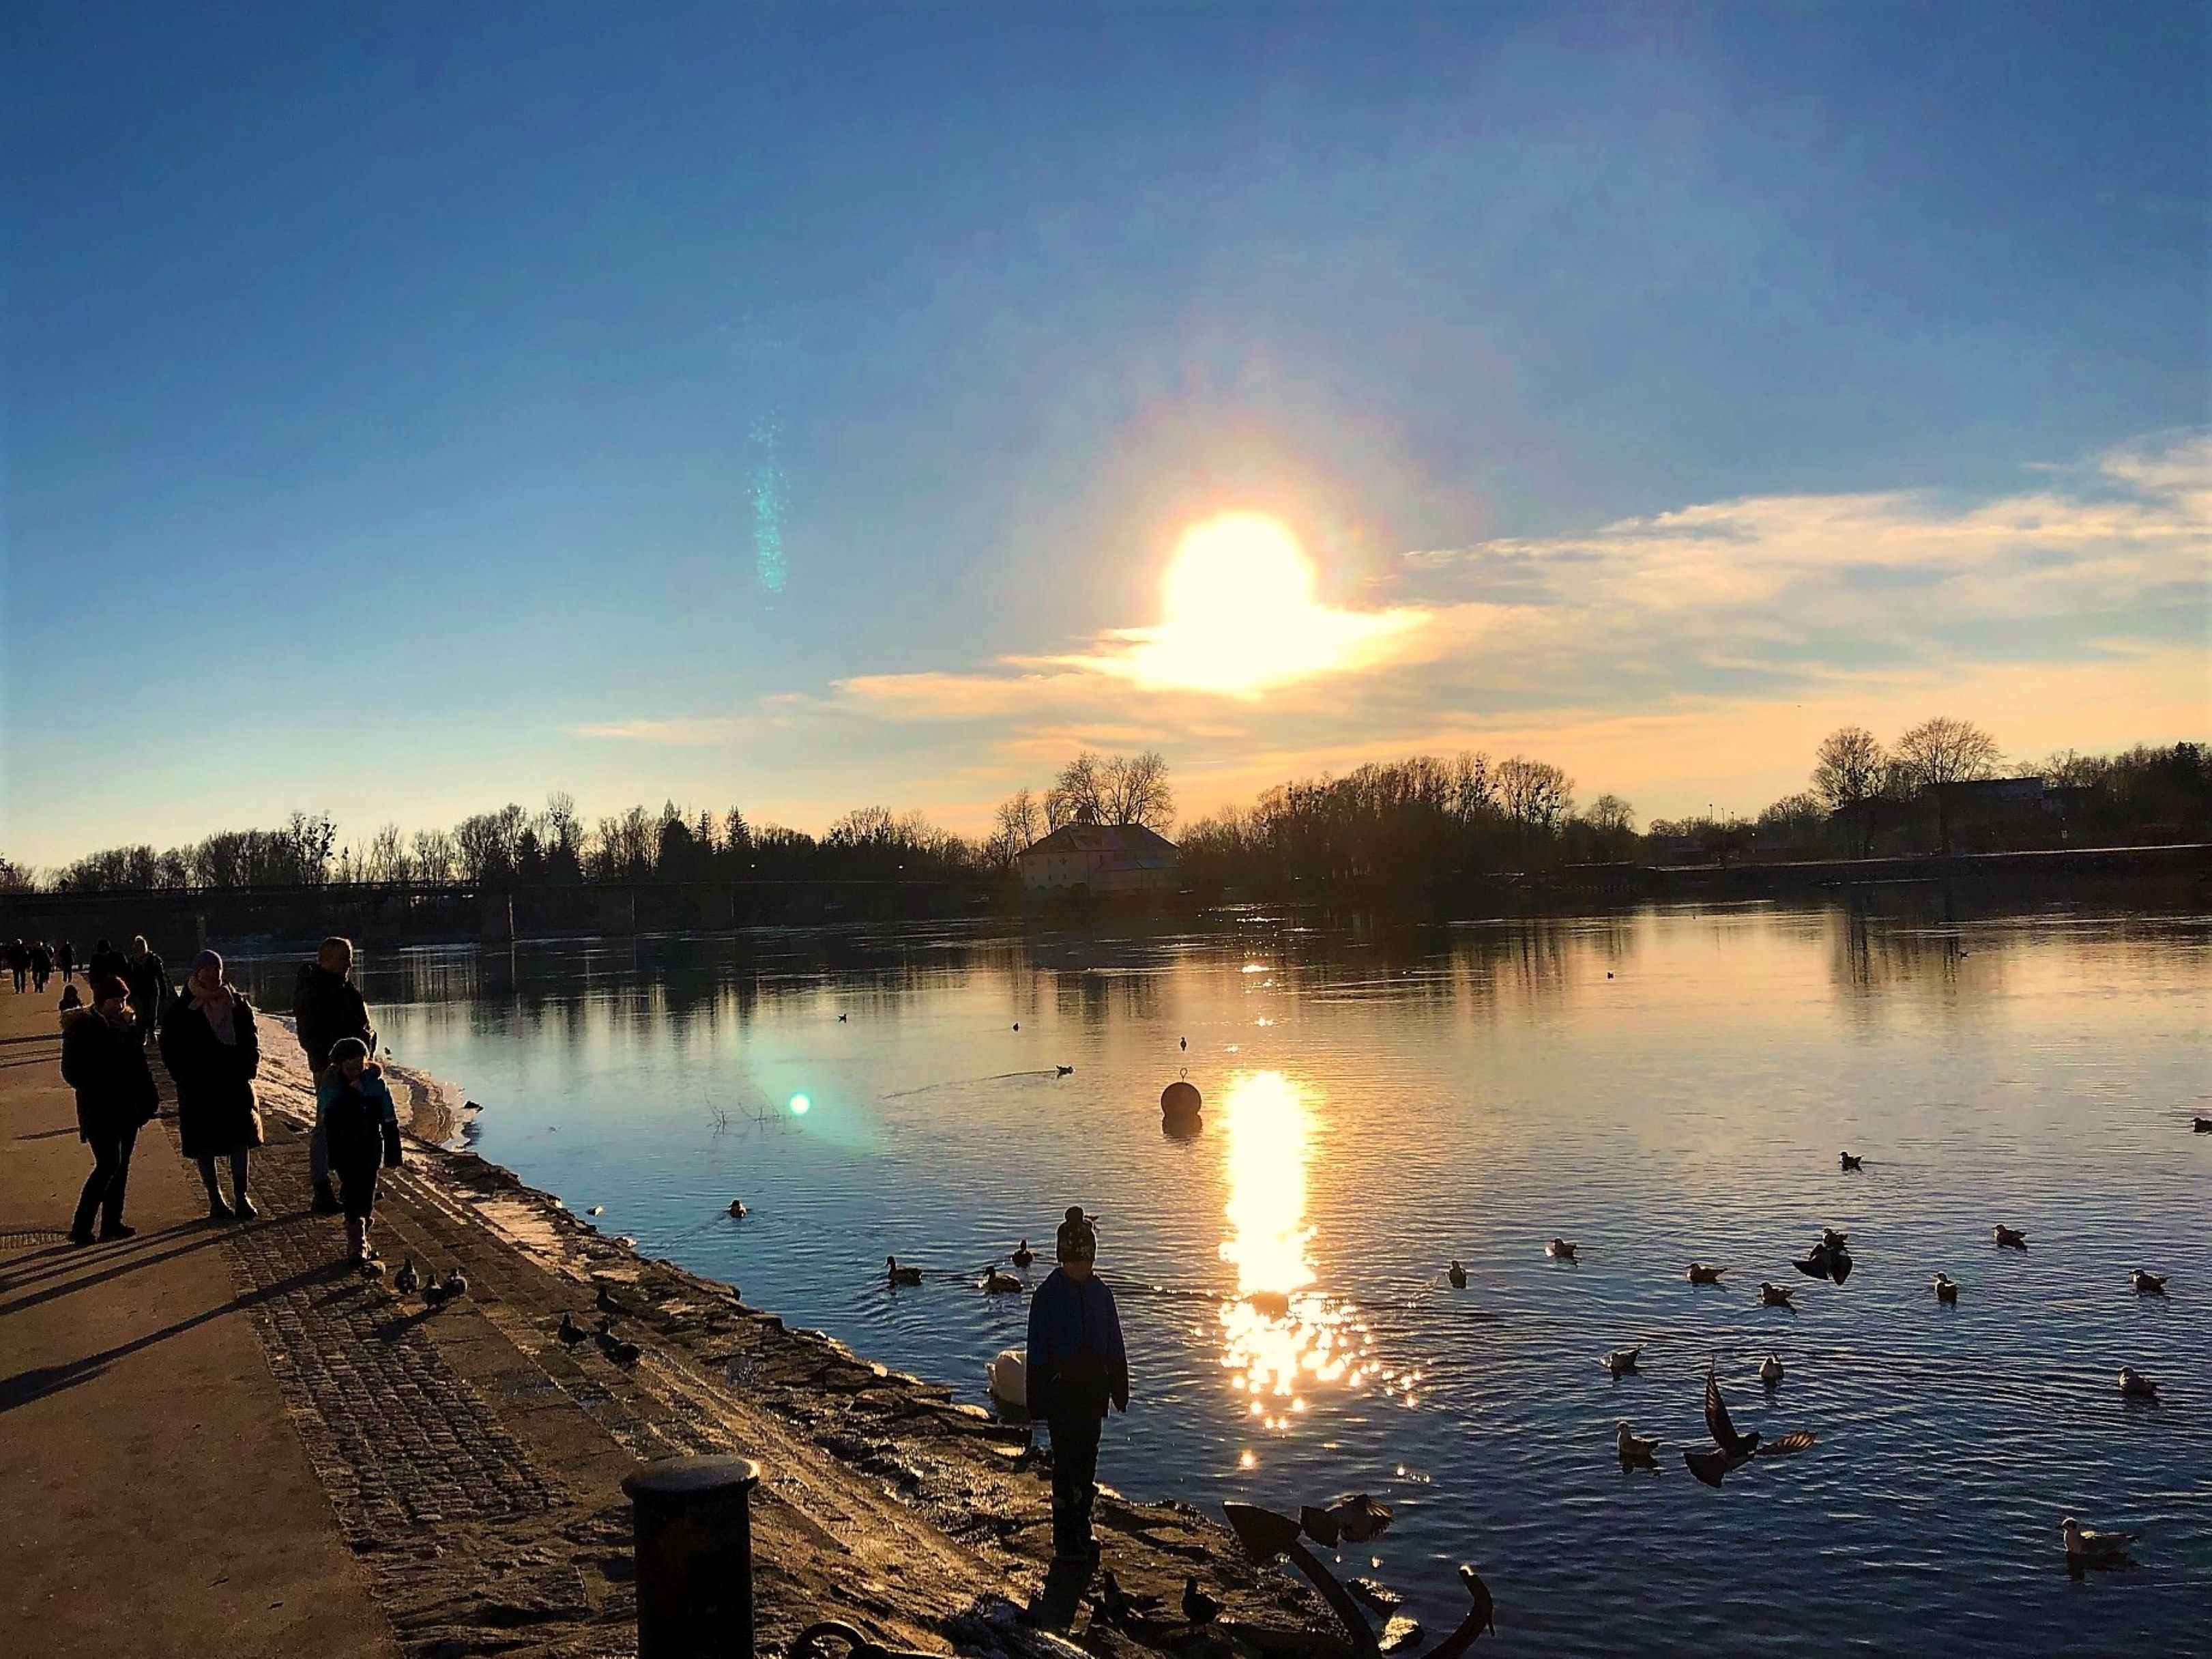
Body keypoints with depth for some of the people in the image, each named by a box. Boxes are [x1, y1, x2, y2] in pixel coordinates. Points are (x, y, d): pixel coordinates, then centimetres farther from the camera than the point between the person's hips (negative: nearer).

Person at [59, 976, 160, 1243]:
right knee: (108, 1165, -12)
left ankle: (112, 1223, 18)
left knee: (121, 1165, 10)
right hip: (99, 1110, -7)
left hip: (126, 1109, 7)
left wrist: (148, 1100, 8)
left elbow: (139, 1068, 13)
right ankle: (80, 1228, -7)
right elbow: (71, 1071, -12)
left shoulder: (124, 1027, 9)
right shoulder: (83, 1028, -10)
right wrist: (100, 1089, -20)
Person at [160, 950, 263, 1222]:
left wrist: (249, 1067, -1)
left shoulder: (237, 1004, 7)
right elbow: (170, 1051, 0)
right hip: (199, 1090, -2)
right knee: (205, 1147, 4)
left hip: (235, 1085, 2)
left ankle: (241, 1197, 10)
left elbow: (251, 1039, 12)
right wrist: (185, 1078, -10)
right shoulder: (181, 1009, -1)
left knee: (241, 1139, 1)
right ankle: (215, 1200, 14)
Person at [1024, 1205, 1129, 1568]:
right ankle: (1066, 1544, 5)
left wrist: (1119, 1388, 10)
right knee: (1065, 1465, -3)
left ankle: (1081, 1532, 26)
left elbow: (1115, 1344, 11)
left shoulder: (1100, 1291, 4)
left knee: (1087, 1460, 12)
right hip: (1061, 1390, -4)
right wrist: (1038, 1399, -9)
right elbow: (1037, 1350, -7)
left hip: (1094, 1390, 4)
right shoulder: (1048, 1294, -8)